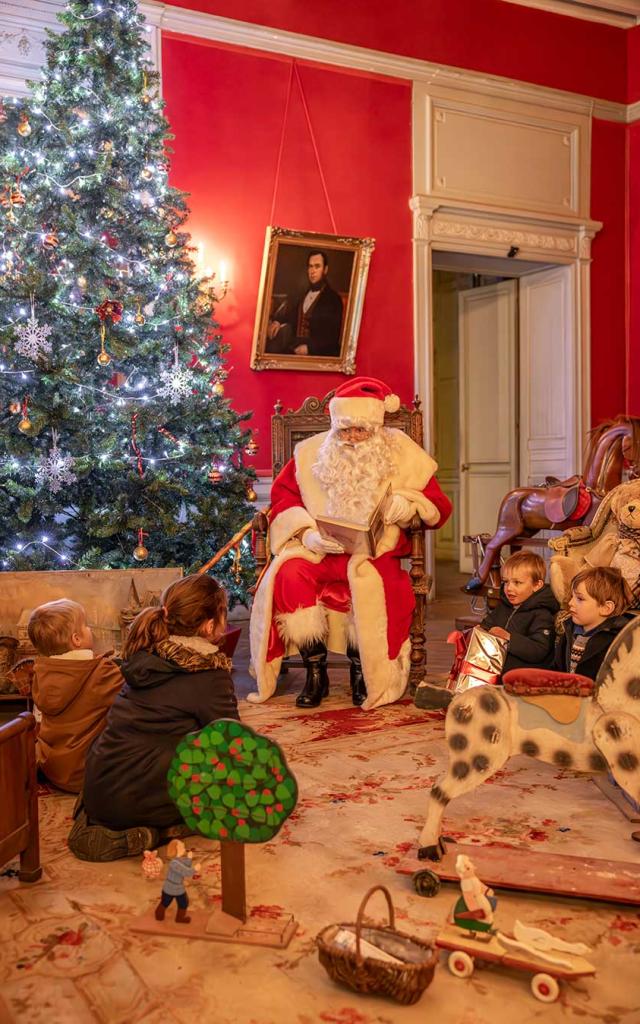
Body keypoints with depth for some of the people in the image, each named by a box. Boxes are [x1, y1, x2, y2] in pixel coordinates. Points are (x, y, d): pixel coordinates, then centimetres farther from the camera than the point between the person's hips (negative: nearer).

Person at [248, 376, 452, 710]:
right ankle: (315, 672, -15)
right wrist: (309, 535, -12)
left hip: (374, 553, -1)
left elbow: (439, 508, 8)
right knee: (290, 573, -30)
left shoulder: (402, 454, 8)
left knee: (368, 578, -36)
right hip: (320, 551, 2)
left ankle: (363, 671, -12)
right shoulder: (310, 453, 9)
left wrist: (405, 506, -14)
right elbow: (283, 498, 6)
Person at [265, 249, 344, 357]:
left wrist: (309, 348, -21)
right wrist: (277, 321, -1)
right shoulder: (303, 294, 18)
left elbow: (332, 336, -7)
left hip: (315, 353, -6)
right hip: (294, 349, 6)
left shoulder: (333, 299, -2)